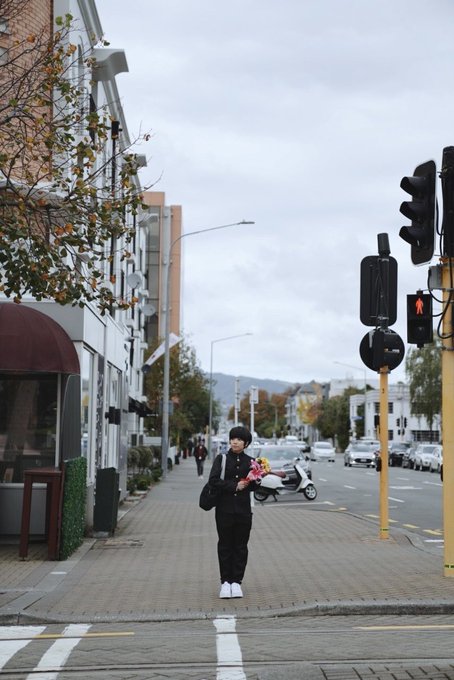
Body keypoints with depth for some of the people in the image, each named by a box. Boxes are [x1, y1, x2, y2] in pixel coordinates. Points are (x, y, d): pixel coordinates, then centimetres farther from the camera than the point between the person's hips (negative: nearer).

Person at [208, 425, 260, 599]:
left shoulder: (250, 461, 7)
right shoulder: (221, 458, 1)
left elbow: (253, 486, 6)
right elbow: (213, 480, -10)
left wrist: (250, 483, -16)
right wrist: (235, 486, -14)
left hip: (243, 510, 2)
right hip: (224, 509, -1)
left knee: (241, 547, 4)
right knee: (225, 546, 4)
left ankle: (236, 581, 11)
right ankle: (225, 582, 11)